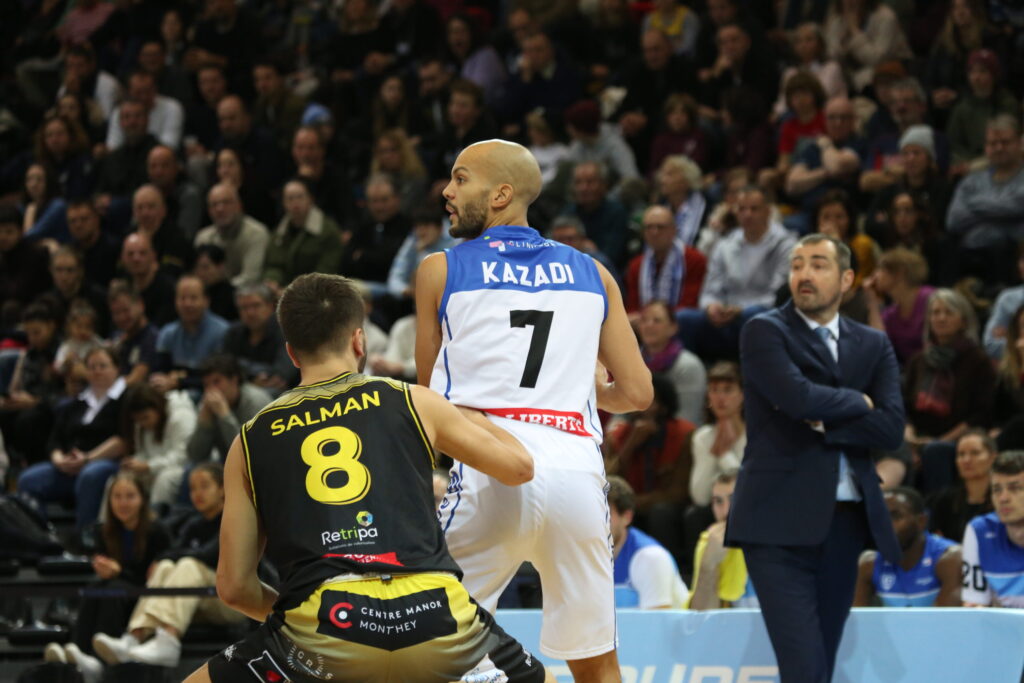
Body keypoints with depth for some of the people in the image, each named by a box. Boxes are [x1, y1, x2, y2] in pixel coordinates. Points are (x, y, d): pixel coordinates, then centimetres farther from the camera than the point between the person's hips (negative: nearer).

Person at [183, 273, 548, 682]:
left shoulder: (251, 440, 17)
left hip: (328, 638, -1)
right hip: (436, 620, 1)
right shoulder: (412, 402, 16)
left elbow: (234, 586, 16)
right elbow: (520, 466, 28)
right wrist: (466, 416, 48)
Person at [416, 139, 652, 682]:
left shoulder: (440, 270, 9)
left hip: (493, 471, -3)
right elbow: (637, 393, 16)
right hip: (578, 468, 3)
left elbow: (429, 393, 17)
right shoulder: (593, 275, 16)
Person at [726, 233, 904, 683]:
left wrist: (822, 424, -9)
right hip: (781, 524, -5)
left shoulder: (873, 345, 15)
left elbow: (892, 428, 1)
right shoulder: (764, 332, 1)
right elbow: (798, 395, -17)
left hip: (845, 524, 5)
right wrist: (857, 402, -1)